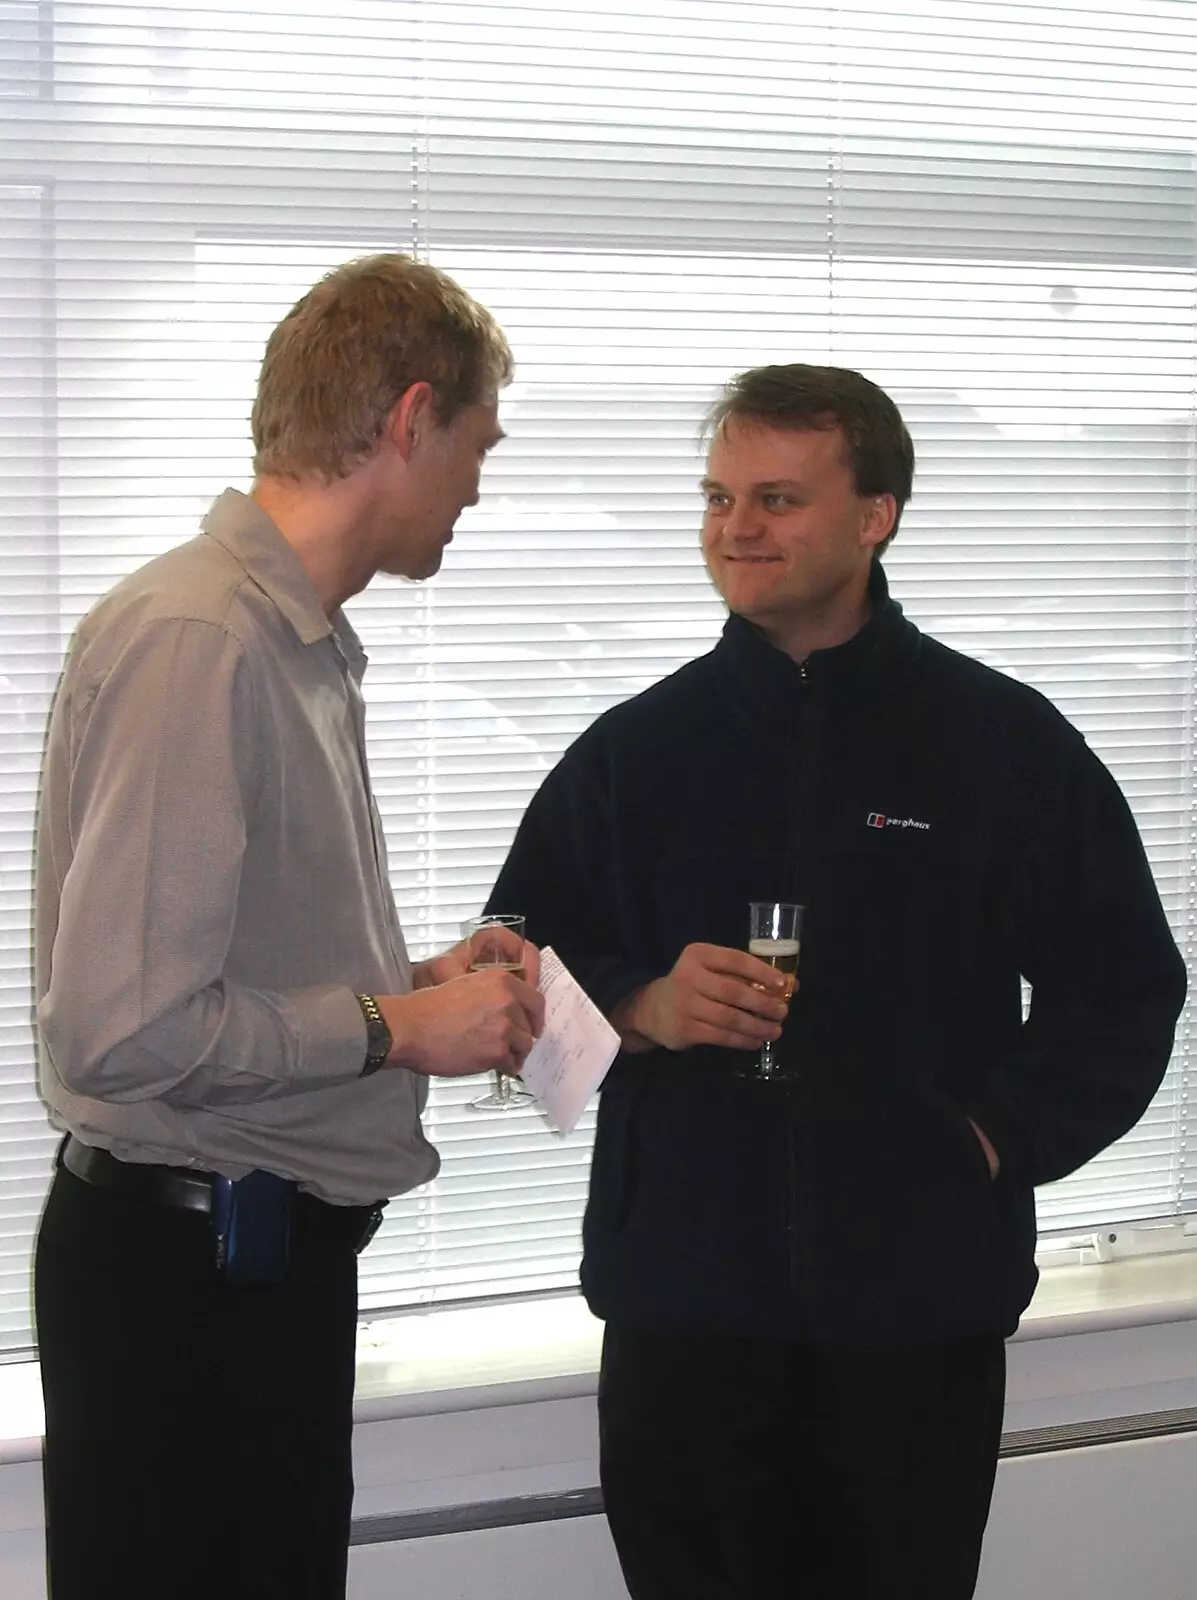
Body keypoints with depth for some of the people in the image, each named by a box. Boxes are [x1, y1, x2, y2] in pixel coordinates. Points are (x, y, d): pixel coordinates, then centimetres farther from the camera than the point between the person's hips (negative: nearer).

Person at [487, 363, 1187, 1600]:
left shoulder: (1005, 742, 2)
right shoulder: (634, 751, 7)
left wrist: (1000, 1137, -5)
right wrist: (641, 1007, -10)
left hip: (921, 1298, -1)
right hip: (681, 1295, 2)